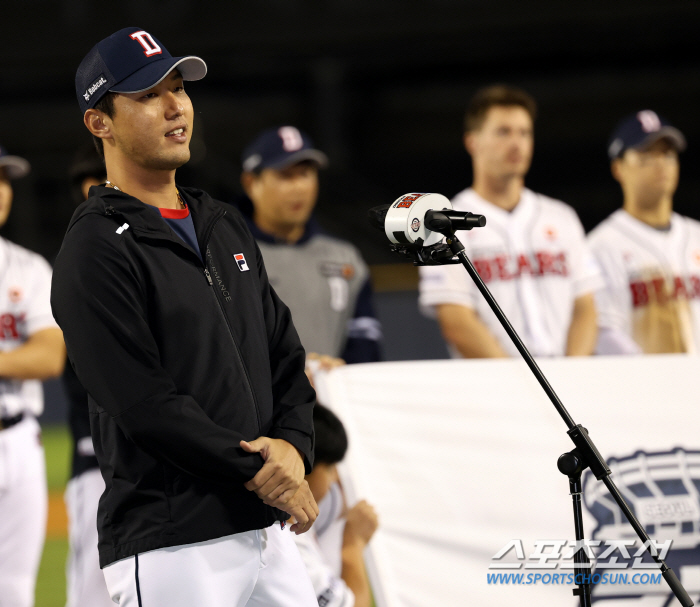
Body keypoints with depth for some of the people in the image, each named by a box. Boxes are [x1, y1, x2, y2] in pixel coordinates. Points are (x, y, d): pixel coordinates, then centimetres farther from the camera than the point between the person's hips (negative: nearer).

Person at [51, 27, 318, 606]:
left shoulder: (227, 227, 17)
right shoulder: (96, 251, -9)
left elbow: (286, 355, 17)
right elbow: (144, 403, -16)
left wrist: (292, 445, -3)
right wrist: (256, 472, -13)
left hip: (268, 531, 7)